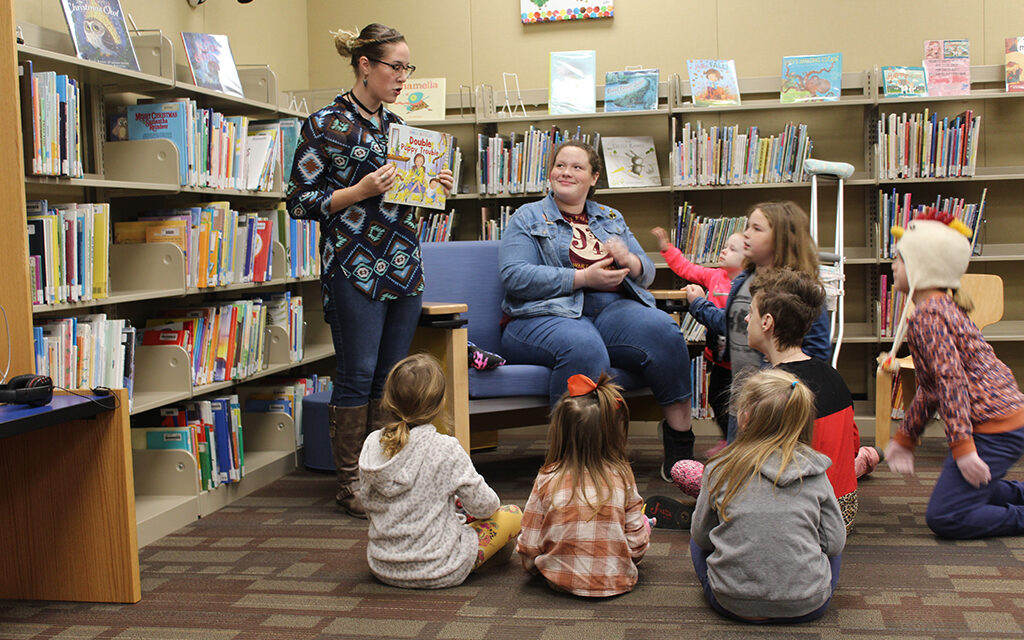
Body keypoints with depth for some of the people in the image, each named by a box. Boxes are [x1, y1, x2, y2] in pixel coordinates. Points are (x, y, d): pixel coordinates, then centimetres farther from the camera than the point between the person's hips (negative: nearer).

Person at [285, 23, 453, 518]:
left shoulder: (396, 124, 15)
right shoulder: (327, 125, -5)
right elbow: (299, 202, -7)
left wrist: (434, 187, 5)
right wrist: (361, 191, -17)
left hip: (404, 268, 7)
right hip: (355, 268, -6)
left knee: (392, 377, 9)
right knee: (357, 376, -3)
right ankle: (349, 484, 8)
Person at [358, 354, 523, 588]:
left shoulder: (371, 444, -6)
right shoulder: (446, 450, -20)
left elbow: (368, 500, 7)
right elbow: (482, 506, -10)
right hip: (435, 572, -6)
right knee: (514, 514, 10)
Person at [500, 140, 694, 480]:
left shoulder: (611, 219, 27)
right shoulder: (528, 217, 11)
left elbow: (647, 272, 21)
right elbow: (514, 276, -5)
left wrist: (628, 261, -4)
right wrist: (584, 277, -11)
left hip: (612, 310, 4)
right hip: (546, 315, -4)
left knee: (663, 330, -27)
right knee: (585, 348, -39)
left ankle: (680, 439, -19)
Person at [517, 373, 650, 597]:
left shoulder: (547, 480, -8)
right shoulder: (622, 477, -6)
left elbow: (529, 546, -4)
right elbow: (637, 543, -3)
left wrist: (531, 565, 19)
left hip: (561, 578, 0)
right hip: (617, 581, 0)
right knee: (644, 522, 22)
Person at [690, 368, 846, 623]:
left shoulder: (720, 469, -8)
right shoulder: (813, 472, -6)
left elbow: (701, 535, 4)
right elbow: (835, 542, -1)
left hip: (731, 603, -1)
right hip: (806, 606, 1)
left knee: (698, 539, 27)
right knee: (829, 547, 32)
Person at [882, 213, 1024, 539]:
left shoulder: (925, 316, -16)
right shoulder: (941, 307, 16)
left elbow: (952, 379, -24)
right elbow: (930, 388, 20)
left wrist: (962, 446, -25)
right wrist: (904, 437, 22)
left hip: (995, 427, -10)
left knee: (944, 518, -8)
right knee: (957, 496, 24)